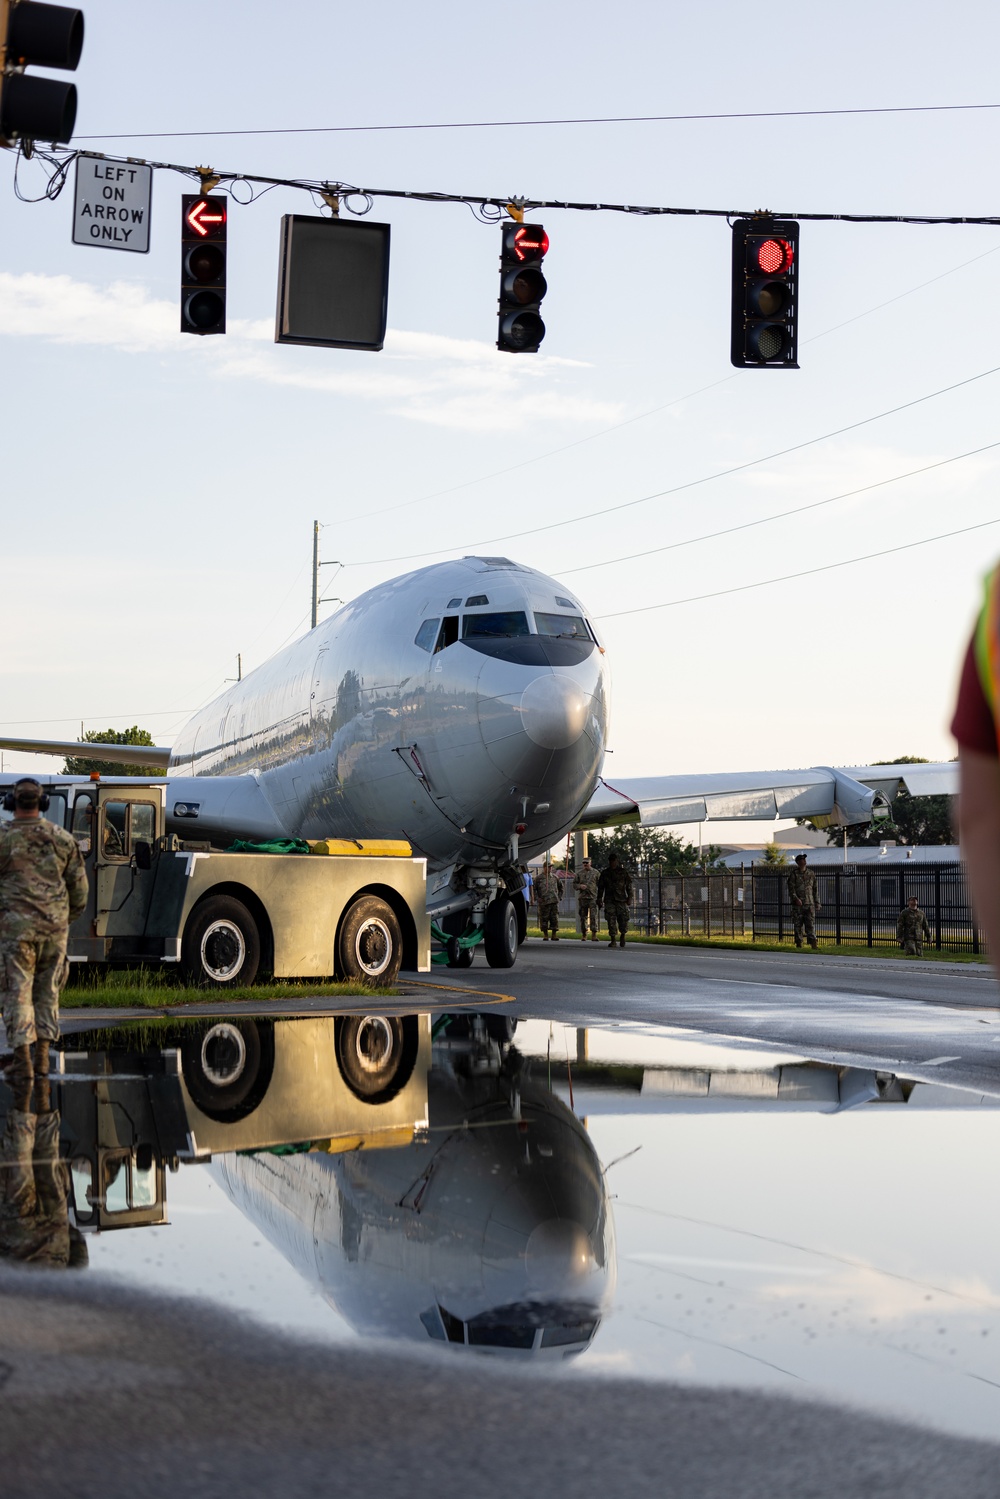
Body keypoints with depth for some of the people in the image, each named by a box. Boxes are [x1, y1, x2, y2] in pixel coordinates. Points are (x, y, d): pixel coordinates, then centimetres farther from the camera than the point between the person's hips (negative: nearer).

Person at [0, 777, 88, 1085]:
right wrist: (68, 918, 23)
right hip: (54, 927, 3)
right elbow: (79, 886, 7)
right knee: (47, 992, 15)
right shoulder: (63, 838, 2)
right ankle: (42, 1057, 15)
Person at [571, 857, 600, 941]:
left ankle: (594, 935, -14)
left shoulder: (595, 872, 7)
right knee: (583, 917, 6)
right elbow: (574, 884, 11)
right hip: (582, 898, 2)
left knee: (593, 916, -12)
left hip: (593, 897, -2)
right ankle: (584, 935, 15)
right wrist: (580, 886, -11)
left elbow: (599, 884, 8)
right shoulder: (579, 873, 9)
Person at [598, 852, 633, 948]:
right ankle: (613, 940, 0)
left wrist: (629, 898, -2)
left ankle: (622, 936, 18)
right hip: (609, 900, 1)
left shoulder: (623, 871, 6)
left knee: (623, 919, -6)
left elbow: (629, 885, 6)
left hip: (621, 899, -1)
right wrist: (599, 898, 6)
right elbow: (600, 887, 14)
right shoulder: (604, 873, 12)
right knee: (611, 920, -5)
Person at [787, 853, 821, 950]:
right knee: (798, 925, 2)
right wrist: (796, 898, -22)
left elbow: (815, 890, 16)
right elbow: (791, 888, -7)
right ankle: (798, 944, 8)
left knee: (810, 924, -5)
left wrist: (817, 903, 12)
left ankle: (813, 943, -12)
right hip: (798, 904, -2)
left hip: (809, 903, 2)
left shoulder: (811, 874, 12)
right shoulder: (794, 874, 2)